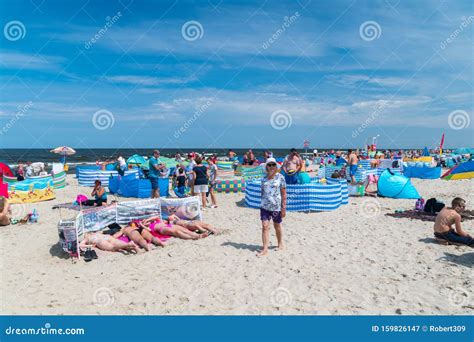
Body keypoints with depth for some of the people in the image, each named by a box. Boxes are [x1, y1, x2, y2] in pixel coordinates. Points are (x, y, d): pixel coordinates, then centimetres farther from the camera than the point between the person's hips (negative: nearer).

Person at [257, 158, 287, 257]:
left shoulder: (280, 177, -7)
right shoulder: (264, 178, 5)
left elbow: (284, 194, -6)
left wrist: (284, 208, -9)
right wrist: (262, 203, 14)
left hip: (276, 207, -3)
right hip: (265, 206, 3)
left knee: (277, 226, 14)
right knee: (265, 227, -2)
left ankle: (280, 244, 35)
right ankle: (265, 249, 2)